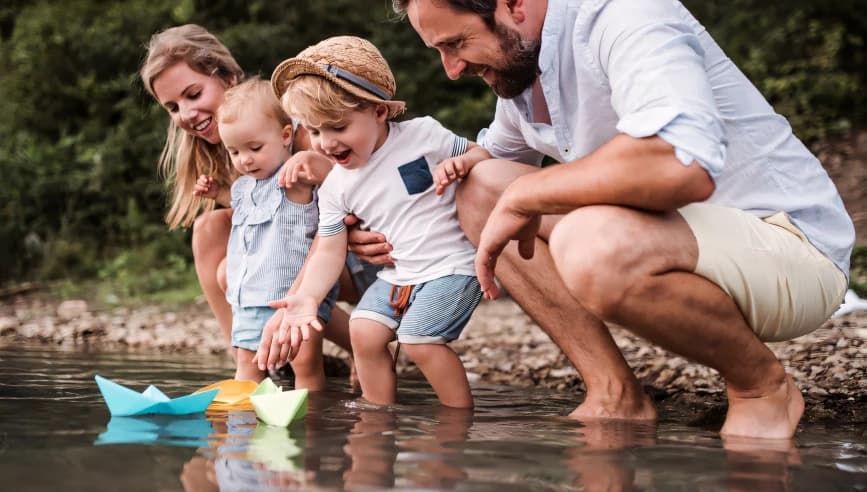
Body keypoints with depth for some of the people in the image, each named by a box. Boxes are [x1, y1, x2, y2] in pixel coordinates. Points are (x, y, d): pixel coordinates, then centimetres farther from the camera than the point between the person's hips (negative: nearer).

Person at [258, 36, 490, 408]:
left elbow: (480, 152, 0)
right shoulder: (335, 188, 0)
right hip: (397, 275, 6)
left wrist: (460, 163, -24)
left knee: (418, 339, -19)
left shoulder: (423, 134, -11)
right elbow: (329, 251, 0)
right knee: (364, 331, -7)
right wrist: (307, 296, -17)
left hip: (451, 265, -6)